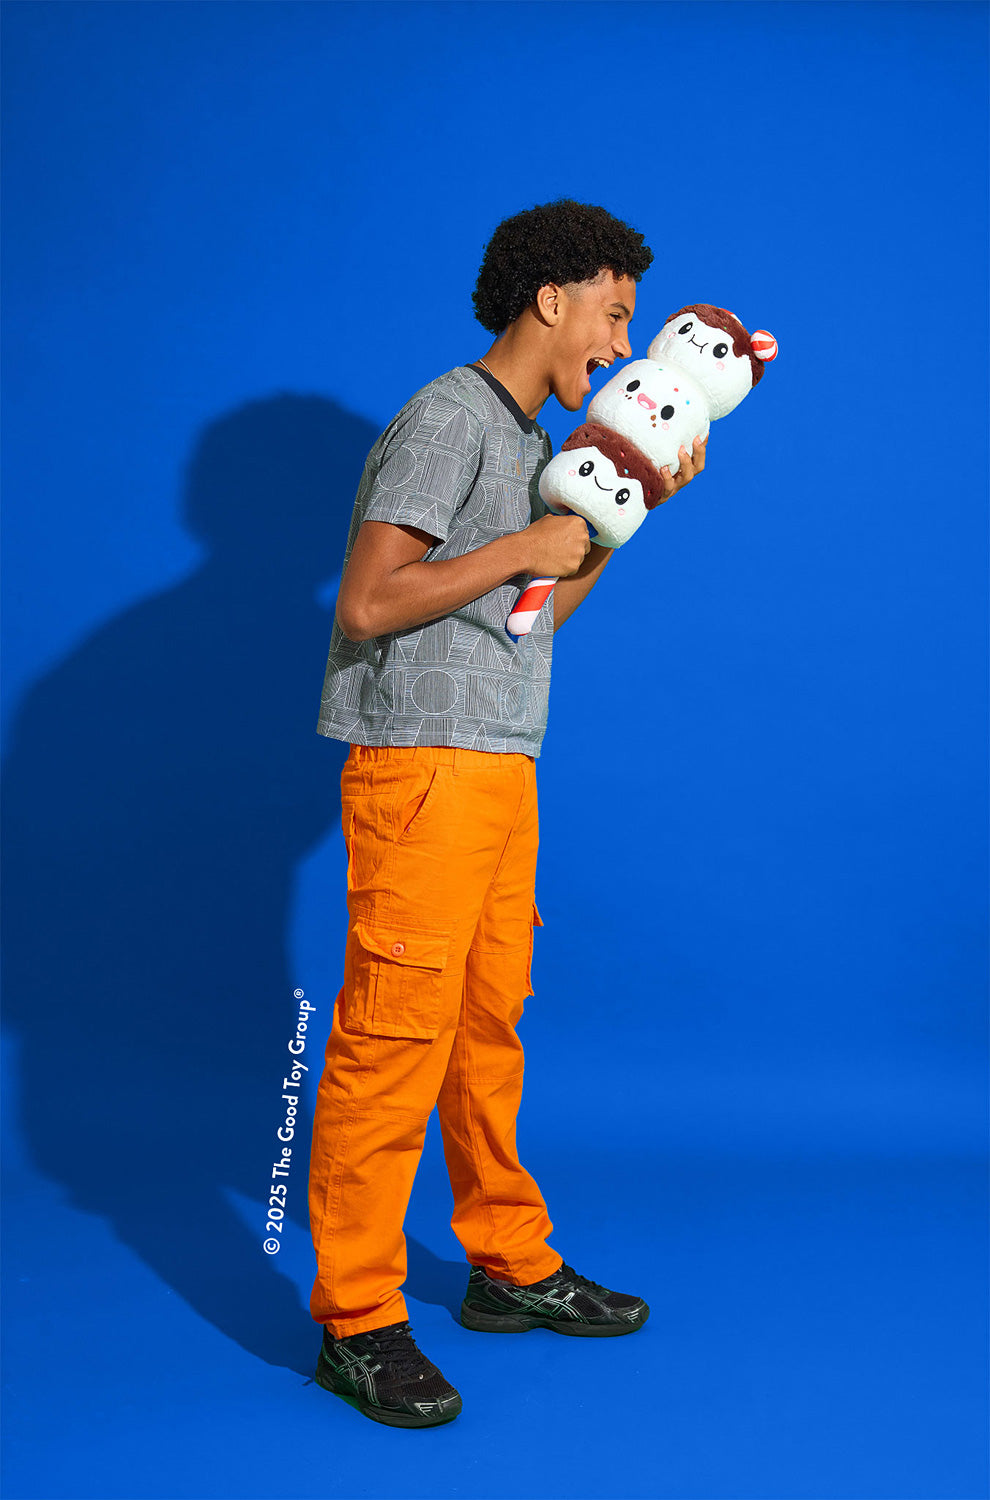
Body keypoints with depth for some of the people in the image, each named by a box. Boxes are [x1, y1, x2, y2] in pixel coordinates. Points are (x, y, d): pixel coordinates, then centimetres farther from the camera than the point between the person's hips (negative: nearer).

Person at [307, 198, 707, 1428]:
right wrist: (522, 548, -14)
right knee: (394, 1038, -6)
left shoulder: (531, 438, 20)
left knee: (488, 1024, 15)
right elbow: (368, 603, -19)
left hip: (498, 768, 9)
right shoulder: (448, 417, -10)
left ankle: (511, 1267, 26)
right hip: (420, 764, -9)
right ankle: (357, 1325, 1)